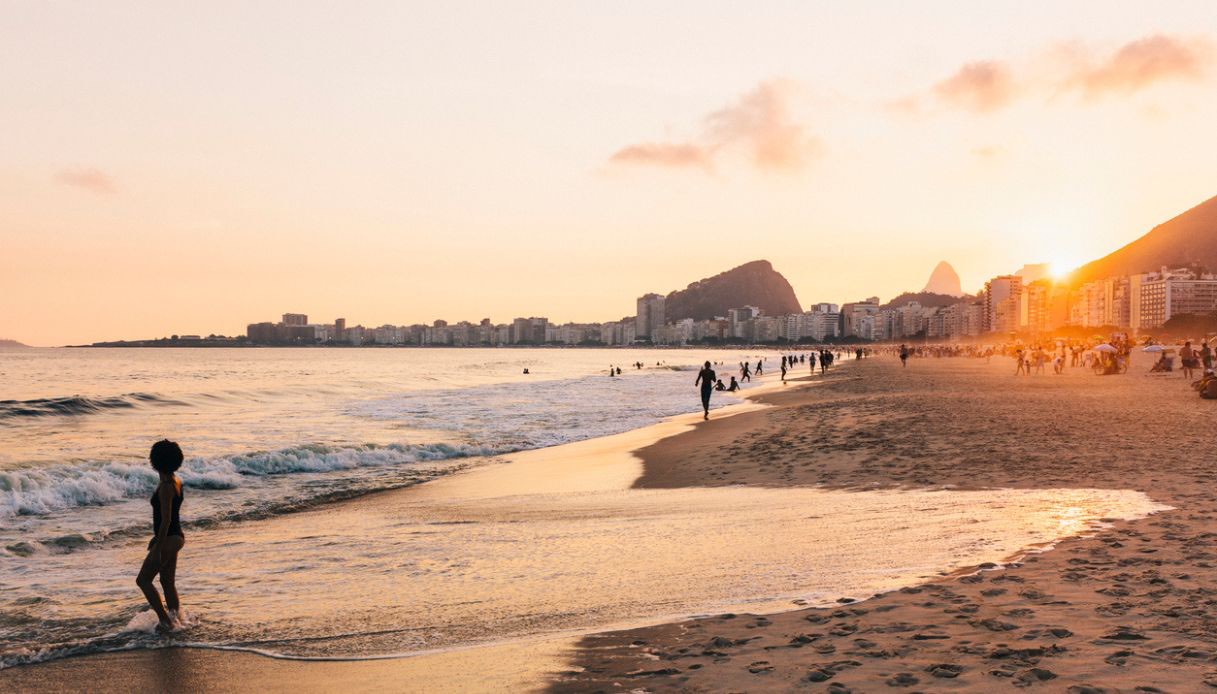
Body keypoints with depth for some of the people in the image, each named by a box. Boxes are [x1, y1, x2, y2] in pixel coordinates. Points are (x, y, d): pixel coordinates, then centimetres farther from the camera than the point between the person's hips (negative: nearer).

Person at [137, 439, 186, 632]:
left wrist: (157, 549, -21)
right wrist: (157, 537, 25)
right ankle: (176, 619, 21)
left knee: (143, 580, 0)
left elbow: (166, 520, -23)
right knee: (168, 582, 16)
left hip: (168, 539, -9)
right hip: (175, 537, 9)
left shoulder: (166, 486, -21)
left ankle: (165, 620, -1)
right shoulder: (175, 481, 8)